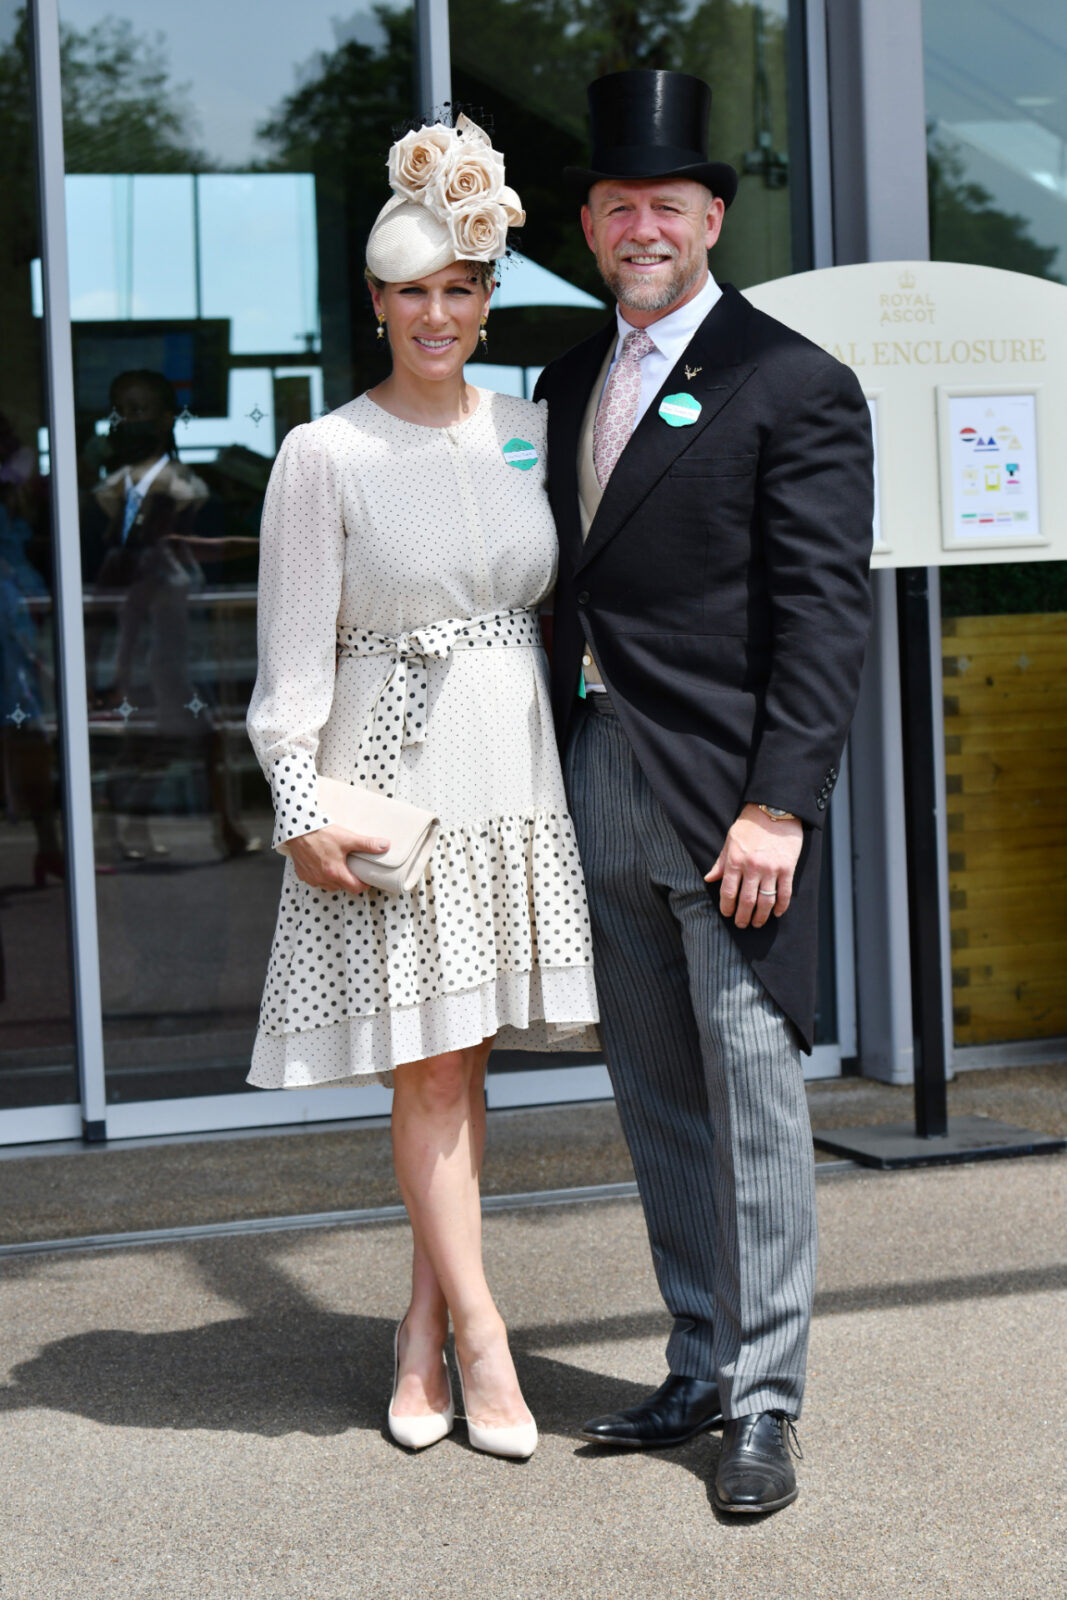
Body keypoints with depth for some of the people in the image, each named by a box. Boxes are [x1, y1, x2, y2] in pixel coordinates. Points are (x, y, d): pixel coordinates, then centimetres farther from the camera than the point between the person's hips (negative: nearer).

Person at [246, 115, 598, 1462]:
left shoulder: (530, 431, 8)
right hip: (391, 780, -4)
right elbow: (293, 651, -5)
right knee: (428, 1071, -1)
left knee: (463, 1065, 8)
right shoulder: (326, 453, -4)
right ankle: (480, 1340, 6)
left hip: (514, 778, 4)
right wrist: (299, 809, -11)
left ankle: (424, 1329, 19)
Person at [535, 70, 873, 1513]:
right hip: (596, 787, 7)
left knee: (752, 1091, -2)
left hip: (727, 795, -7)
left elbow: (826, 613, -11)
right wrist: (558, 776, 10)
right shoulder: (571, 381, 15)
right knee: (656, 1097, 12)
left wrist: (780, 807, -18)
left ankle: (765, 1404, 7)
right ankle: (703, 1371, 24)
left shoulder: (794, 387, -6)